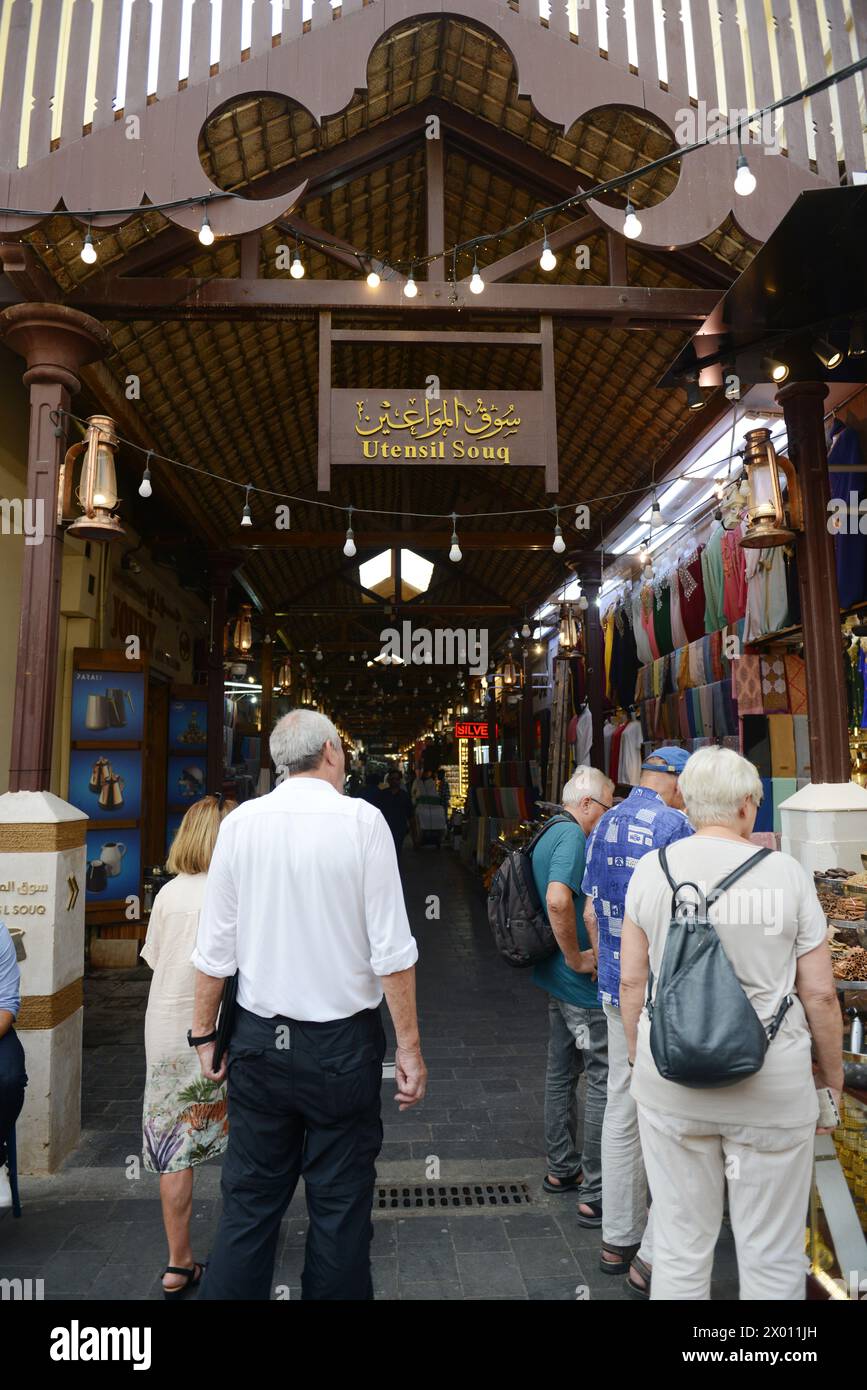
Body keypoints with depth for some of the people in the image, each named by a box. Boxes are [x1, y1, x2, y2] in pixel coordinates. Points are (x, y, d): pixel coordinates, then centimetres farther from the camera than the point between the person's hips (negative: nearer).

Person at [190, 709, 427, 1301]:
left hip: (259, 1041, 3)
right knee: (340, 1206, 13)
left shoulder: (240, 822, -3)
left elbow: (215, 949, 0)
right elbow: (391, 951, -12)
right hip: (342, 1046, -2)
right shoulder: (361, 819, -11)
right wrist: (410, 1047, -5)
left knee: (249, 1202, 16)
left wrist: (204, 1035, 11)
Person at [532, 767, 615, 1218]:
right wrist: (576, 957, -24)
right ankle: (596, 1190, 12)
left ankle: (561, 1168, 33)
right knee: (605, 1079, 1)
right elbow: (558, 899, -37)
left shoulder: (550, 835, 11)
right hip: (582, 981, -10)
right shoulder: (572, 836, -20)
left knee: (562, 1072, 19)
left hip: (557, 979, 10)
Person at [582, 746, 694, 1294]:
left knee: (622, 1112, 17)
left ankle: (619, 1238, 30)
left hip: (617, 988, 8)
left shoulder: (605, 825, 7)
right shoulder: (675, 824, -16)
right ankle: (655, 1259, 14)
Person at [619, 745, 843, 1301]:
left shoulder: (652, 870, -5)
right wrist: (833, 1075, 11)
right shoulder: (787, 873, -8)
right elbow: (820, 992, -4)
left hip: (670, 1080, 2)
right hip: (771, 1087, -1)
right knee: (773, 1255, 17)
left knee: (681, 1245, 17)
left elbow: (632, 980, 0)